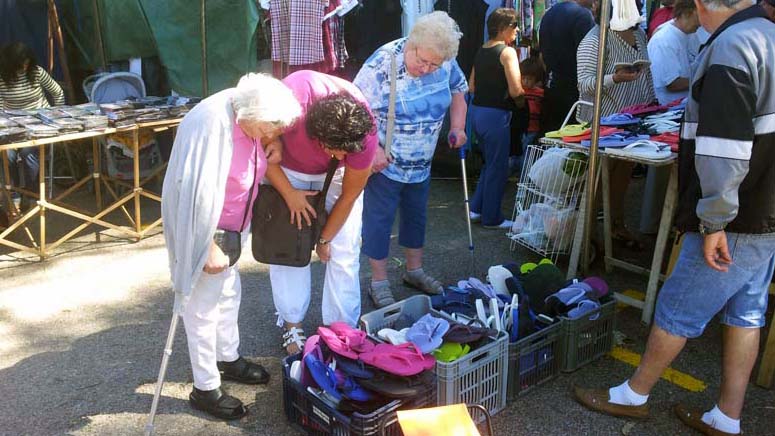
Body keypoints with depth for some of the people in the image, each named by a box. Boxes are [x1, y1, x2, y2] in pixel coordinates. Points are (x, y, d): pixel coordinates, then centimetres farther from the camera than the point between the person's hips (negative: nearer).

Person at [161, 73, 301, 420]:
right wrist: (209, 247, -26)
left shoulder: (249, 116, -8)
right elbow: (196, 194, -31)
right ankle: (205, 389, 21)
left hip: (232, 228, 8)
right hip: (203, 230, -8)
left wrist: (273, 144, -7)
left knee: (229, 293, 23)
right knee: (203, 308, 5)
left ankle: (228, 359, 44)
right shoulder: (210, 124, -32)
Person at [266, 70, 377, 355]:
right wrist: (289, 193, -23)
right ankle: (292, 325, 12)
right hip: (287, 170, 0)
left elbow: (348, 196, -18)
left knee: (344, 252, -4)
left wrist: (325, 238, -6)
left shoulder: (364, 134, -35)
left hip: (337, 175, 0)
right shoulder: (291, 99, -41)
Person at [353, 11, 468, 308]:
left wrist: (457, 126, -3)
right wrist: (372, 149, -29)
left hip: (421, 163, 6)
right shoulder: (381, 65, -25)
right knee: (379, 219, 3)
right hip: (384, 162, -6)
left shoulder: (444, 62, -9)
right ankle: (379, 282, 17)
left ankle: (414, 270, 37)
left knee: (416, 215, 19)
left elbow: (458, 89, 10)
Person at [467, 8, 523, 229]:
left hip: (477, 110, 8)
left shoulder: (481, 51, 11)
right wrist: (522, 92, 1)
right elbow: (515, 91, -19)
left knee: (490, 162, 22)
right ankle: (492, 218, 14)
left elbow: (471, 86, 15)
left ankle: (476, 208, 25)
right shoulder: (507, 52, -12)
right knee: (498, 167, 5)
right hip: (495, 114, -8)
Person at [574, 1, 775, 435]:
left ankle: (634, 395, 21)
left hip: (736, 221, -9)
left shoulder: (730, 46, -19)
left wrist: (715, 222, -22)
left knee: (676, 311, 5)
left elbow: (724, 147, -26)